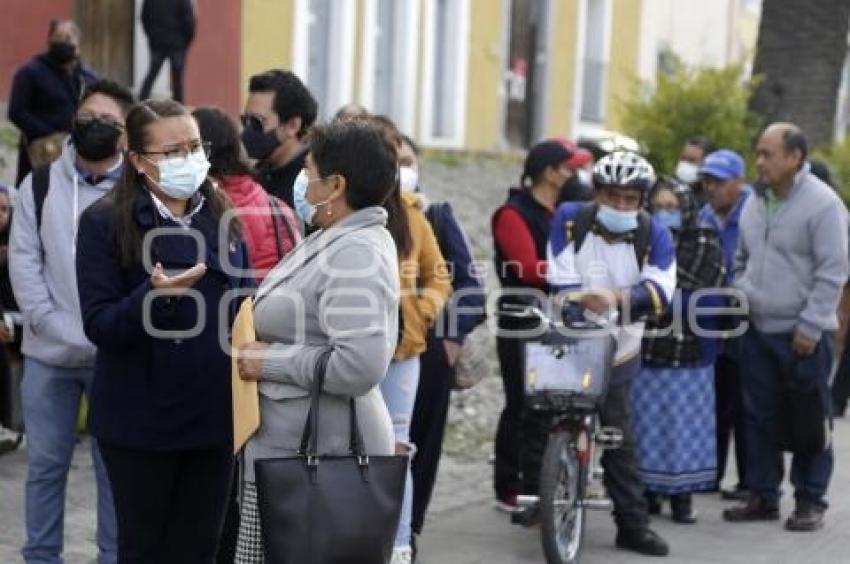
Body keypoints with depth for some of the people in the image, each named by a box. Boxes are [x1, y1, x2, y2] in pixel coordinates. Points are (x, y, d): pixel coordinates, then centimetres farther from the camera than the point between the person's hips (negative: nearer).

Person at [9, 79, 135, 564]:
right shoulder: (40, 185, 5)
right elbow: (24, 261, 1)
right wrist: (55, 327, -10)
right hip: (49, 354, 2)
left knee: (115, 465, 6)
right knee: (46, 463, 9)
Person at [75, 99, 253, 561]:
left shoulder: (222, 217, 7)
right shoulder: (105, 223, -8)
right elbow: (99, 326, -14)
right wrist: (156, 293, -31)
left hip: (213, 414, 4)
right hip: (141, 419, -4)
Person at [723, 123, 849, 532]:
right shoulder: (755, 202, 10)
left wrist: (810, 327, -16)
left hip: (802, 335, -6)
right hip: (757, 330, 7)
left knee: (809, 422, 2)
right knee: (761, 418, 11)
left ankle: (810, 501, 11)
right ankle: (763, 496, 20)